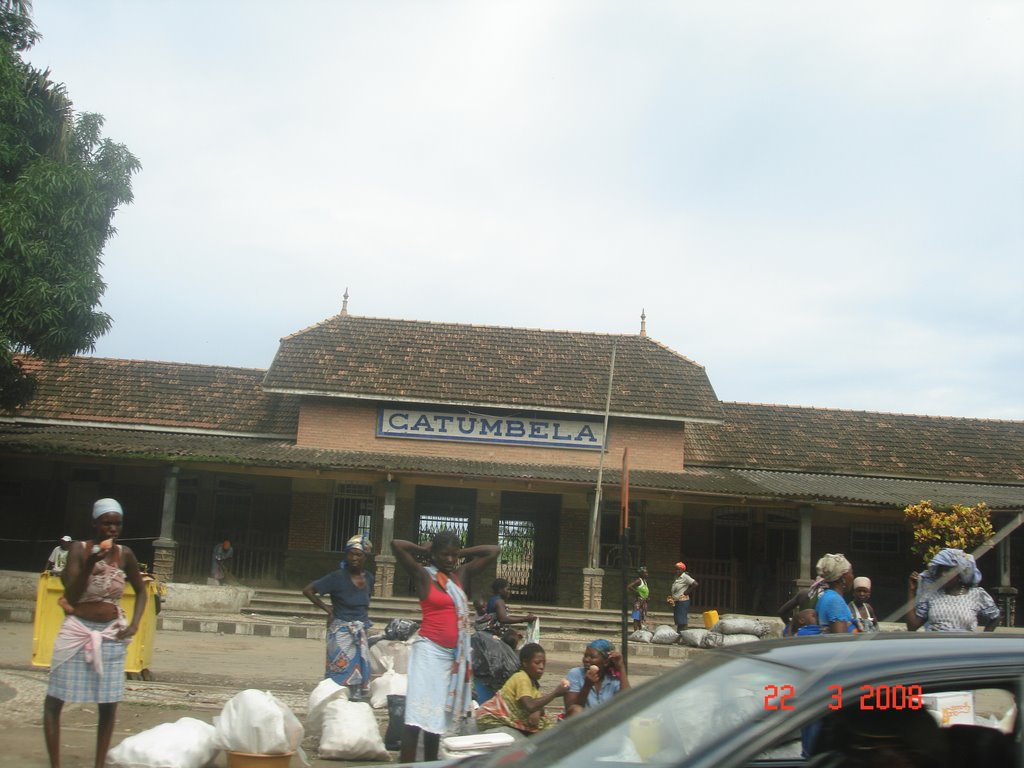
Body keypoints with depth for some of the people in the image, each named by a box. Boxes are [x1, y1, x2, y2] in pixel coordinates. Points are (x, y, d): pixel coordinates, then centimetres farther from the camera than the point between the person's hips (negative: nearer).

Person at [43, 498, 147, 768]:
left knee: (108, 704, 4)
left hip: (111, 634, 2)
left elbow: (141, 591, 13)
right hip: (77, 630, -2)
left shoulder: (125, 554, -1)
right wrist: (90, 564, -27)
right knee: (54, 700, 0)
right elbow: (71, 596, -14)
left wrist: (134, 624, 0)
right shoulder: (79, 549, -8)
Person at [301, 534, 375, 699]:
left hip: (361, 633, 6)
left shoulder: (368, 577, 4)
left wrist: (363, 617, 11)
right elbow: (307, 590, -11)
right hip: (341, 632, -6)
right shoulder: (337, 577, -13)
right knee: (341, 673, -7)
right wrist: (326, 608, -9)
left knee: (359, 674, 10)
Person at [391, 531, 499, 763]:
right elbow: (396, 545, -14)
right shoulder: (423, 575, -2)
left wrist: (461, 552, 13)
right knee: (418, 714, -10)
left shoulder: (462, 575, 13)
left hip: (454, 654, 6)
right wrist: (424, 551, 1)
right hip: (429, 650, -6)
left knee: (438, 715, 11)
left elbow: (493, 551, 17)